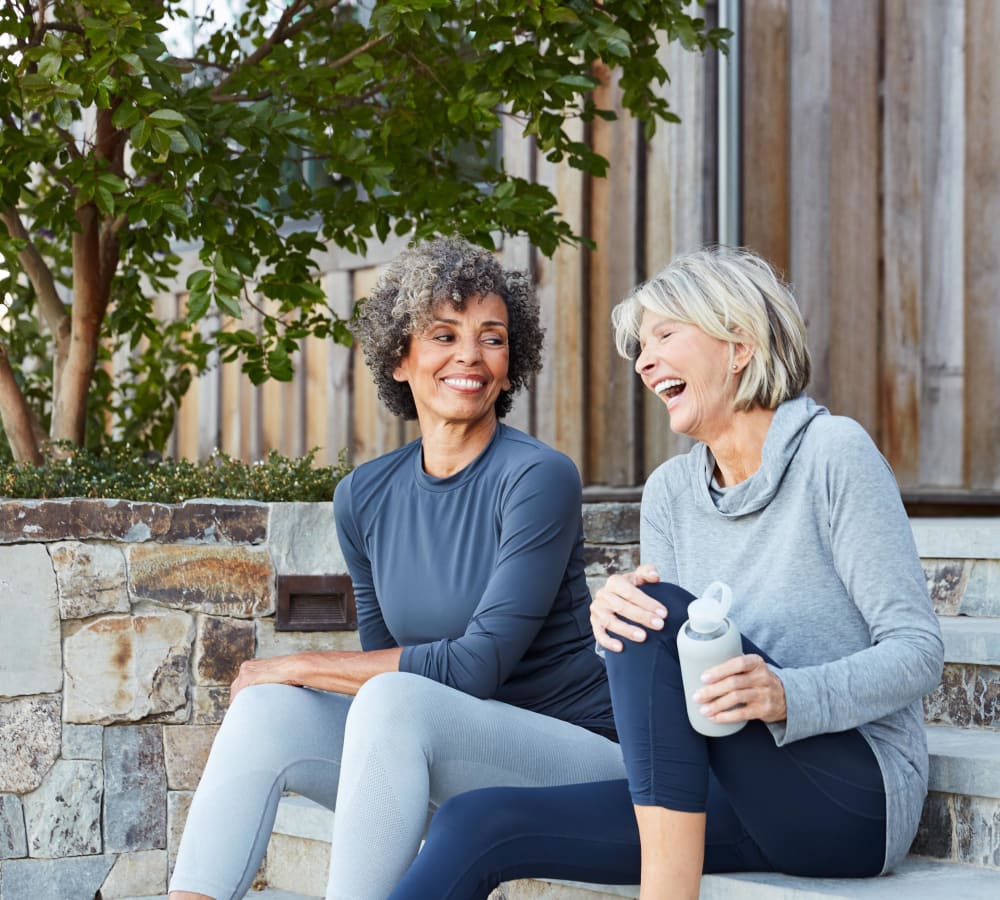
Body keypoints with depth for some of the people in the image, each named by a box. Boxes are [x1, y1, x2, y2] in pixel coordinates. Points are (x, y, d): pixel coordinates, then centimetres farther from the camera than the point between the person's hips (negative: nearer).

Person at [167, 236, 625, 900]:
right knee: (267, 709, -15)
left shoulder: (540, 478, -12)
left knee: (394, 700, -31)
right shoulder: (365, 497, 7)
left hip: (579, 756, -6)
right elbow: (383, 660, 12)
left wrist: (302, 666, -11)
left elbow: (479, 664, -17)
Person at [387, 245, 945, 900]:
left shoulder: (833, 451, -6)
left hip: (854, 797, -6)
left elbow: (919, 650, -10)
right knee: (477, 826, -12)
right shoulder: (670, 492, 13)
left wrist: (786, 696, -28)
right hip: (746, 808, 6)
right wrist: (613, 617, -16)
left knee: (660, 608, -26)